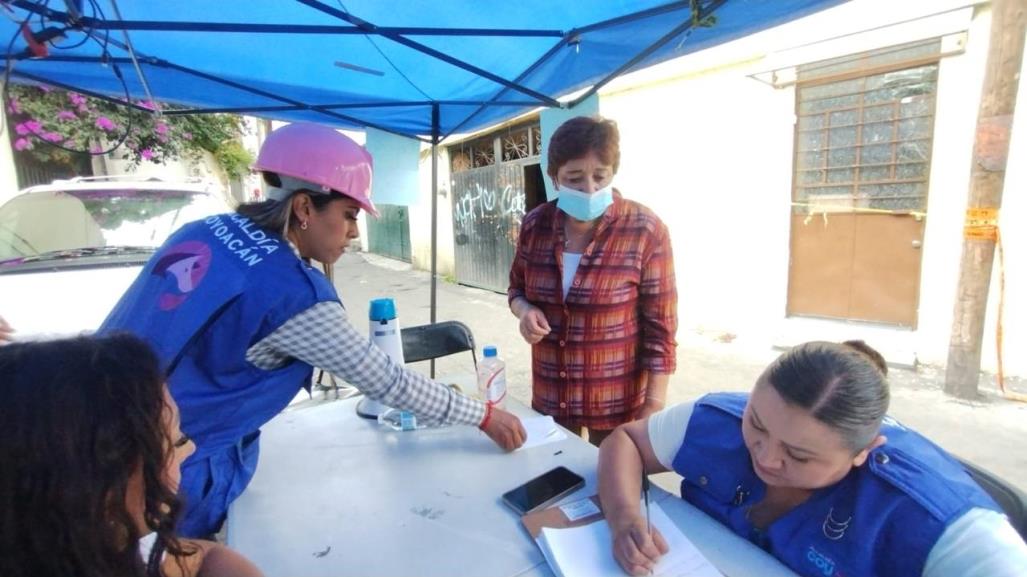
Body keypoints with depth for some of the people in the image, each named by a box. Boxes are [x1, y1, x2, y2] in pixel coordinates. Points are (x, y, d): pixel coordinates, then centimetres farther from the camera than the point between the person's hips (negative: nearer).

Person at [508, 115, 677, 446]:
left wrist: (654, 407, -12)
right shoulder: (535, 225, -4)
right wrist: (525, 311, -11)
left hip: (618, 402, -3)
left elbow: (660, 328, -11)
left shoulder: (645, 231, -15)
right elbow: (517, 288, 11)